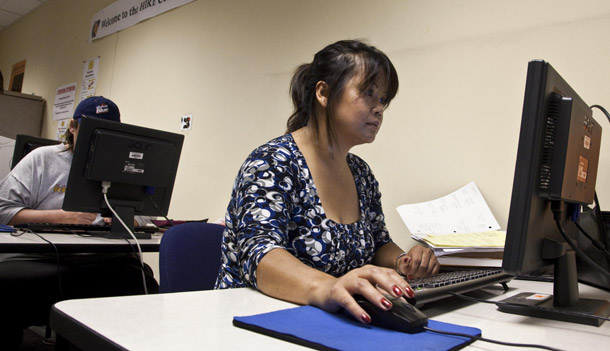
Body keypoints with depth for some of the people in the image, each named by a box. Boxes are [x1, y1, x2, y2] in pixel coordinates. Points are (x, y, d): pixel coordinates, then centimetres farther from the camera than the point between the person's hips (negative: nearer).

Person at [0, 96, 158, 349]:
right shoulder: (43, 159, 13)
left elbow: (143, 221, 17)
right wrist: (59, 217, -8)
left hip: (104, 262, 1)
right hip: (42, 259, -1)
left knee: (143, 285, -28)